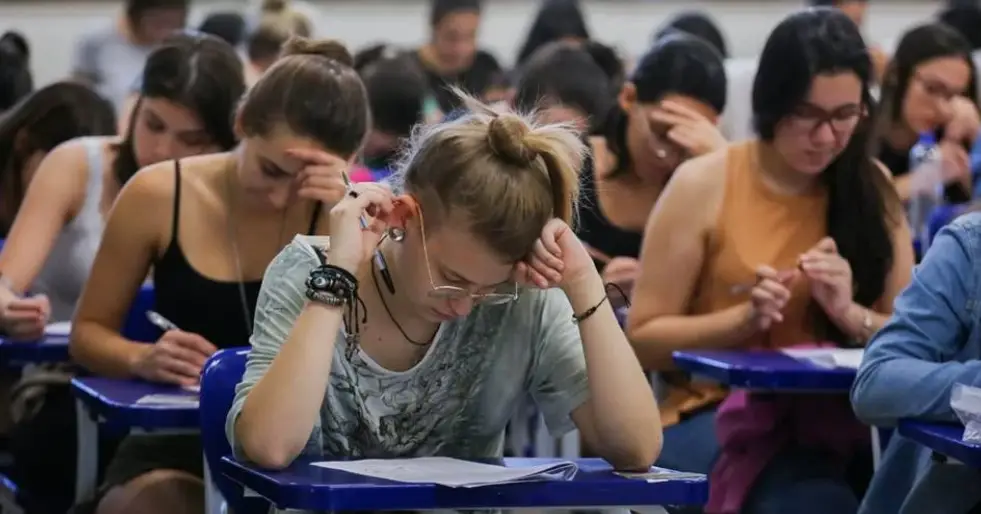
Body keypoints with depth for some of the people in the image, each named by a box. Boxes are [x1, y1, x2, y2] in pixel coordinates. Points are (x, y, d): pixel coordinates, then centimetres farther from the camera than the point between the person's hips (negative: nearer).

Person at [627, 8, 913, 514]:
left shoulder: (870, 188, 8)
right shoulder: (702, 185, -2)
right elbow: (643, 338, 0)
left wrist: (848, 313, -10)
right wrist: (744, 318, -14)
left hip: (834, 414, 3)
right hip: (714, 412, -3)